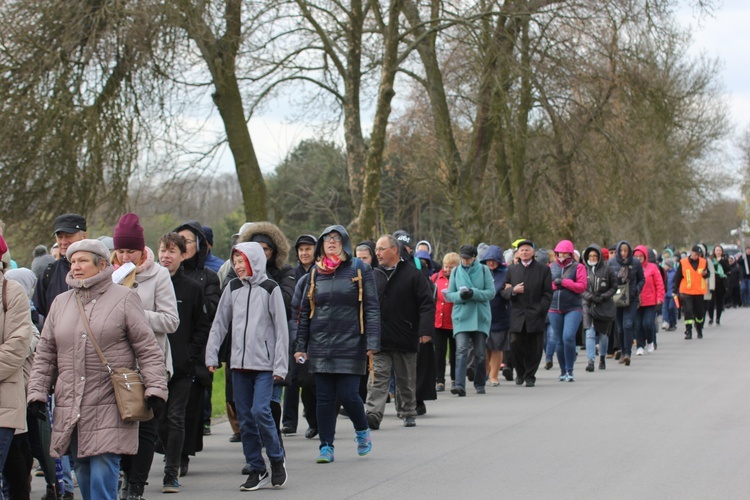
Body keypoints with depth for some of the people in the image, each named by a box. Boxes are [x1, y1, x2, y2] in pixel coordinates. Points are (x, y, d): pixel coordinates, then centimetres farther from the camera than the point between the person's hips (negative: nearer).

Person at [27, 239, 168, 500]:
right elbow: (45, 354, 16)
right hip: (70, 408, 5)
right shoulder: (61, 303, 14)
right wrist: (37, 392, 7)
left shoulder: (124, 299, 1)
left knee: (103, 471, -12)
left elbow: (148, 349, -2)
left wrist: (155, 388, -10)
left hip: (110, 409, -5)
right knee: (84, 473, 10)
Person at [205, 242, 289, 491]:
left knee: (260, 411, -16)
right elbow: (219, 324, 13)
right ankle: (256, 470, 12)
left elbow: (281, 328, -3)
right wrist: (211, 355, 4)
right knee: (245, 419, 4)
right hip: (239, 363, 4)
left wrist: (280, 365, -8)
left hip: (264, 364, -4)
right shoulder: (232, 288, 10)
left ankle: (277, 460, 4)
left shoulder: (270, 288, -1)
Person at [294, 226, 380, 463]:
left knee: (348, 395, -6)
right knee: (324, 398, 3)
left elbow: (371, 308, -3)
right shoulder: (315, 273, 11)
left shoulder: (360, 270, 0)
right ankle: (326, 446, 10)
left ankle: (362, 430, 22)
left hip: (350, 345, -3)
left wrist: (372, 343, -11)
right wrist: (301, 346, 9)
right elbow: (305, 312, 14)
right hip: (320, 346, 3)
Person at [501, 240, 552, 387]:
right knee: (516, 344, -8)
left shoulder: (543, 270, 7)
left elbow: (547, 294, 4)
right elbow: (504, 292, 11)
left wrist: (540, 310, -7)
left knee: (534, 349, 0)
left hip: (535, 315, -1)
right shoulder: (512, 269, 13)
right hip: (517, 316, 1)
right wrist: (513, 290, -12)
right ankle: (520, 373, 15)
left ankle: (530, 376, 14)